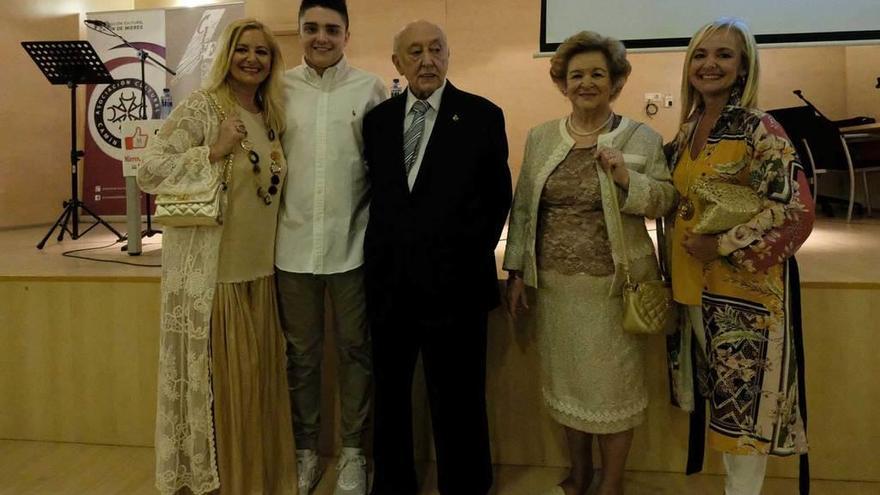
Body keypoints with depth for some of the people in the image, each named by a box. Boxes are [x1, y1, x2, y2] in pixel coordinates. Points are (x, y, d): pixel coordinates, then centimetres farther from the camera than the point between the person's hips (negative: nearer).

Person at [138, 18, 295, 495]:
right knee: (218, 379, 3)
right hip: (211, 272, -6)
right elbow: (148, 170, -13)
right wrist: (214, 151, -19)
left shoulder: (270, 116, 11)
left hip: (259, 269, 6)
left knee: (257, 377, 13)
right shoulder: (200, 107, -8)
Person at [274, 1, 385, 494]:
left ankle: (353, 452, 26)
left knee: (355, 350, 9)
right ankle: (306, 451, 29)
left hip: (352, 243, -1)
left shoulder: (370, 88, 0)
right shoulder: (281, 88, 5)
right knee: (302, 352, 13)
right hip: (294, 243, 2)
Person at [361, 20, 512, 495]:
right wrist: (380, 252, 5)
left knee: (457, 400, 8)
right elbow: (375, 192, 13)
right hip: (388, 280, 4)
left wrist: (470, 257, -1)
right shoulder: (378, 118, 8)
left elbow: (497, 198, -1)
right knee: (390, 393, 17)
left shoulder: (482, 116, -3)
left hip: (453, 282, -4)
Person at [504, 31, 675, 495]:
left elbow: (666, 201, -3)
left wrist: (626, 177, -20)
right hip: (554, 282, 3)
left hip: (613, 283, -3)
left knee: (613, 381, 7)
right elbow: (523, 207, 8)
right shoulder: (540, 137, 6)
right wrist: (516, 270, 6)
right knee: (566, 378, 14)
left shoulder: (643, 138, -2)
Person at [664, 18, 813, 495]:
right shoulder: (687, 130, 8)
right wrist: (678, 266, 6)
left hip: (744, 288, -6)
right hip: (694, 286, 7)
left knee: (744, 395, 5)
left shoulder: (759, 129, -12)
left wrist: (724, 246, -18)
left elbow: (796, 210, -19)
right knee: (719, 391, 17)